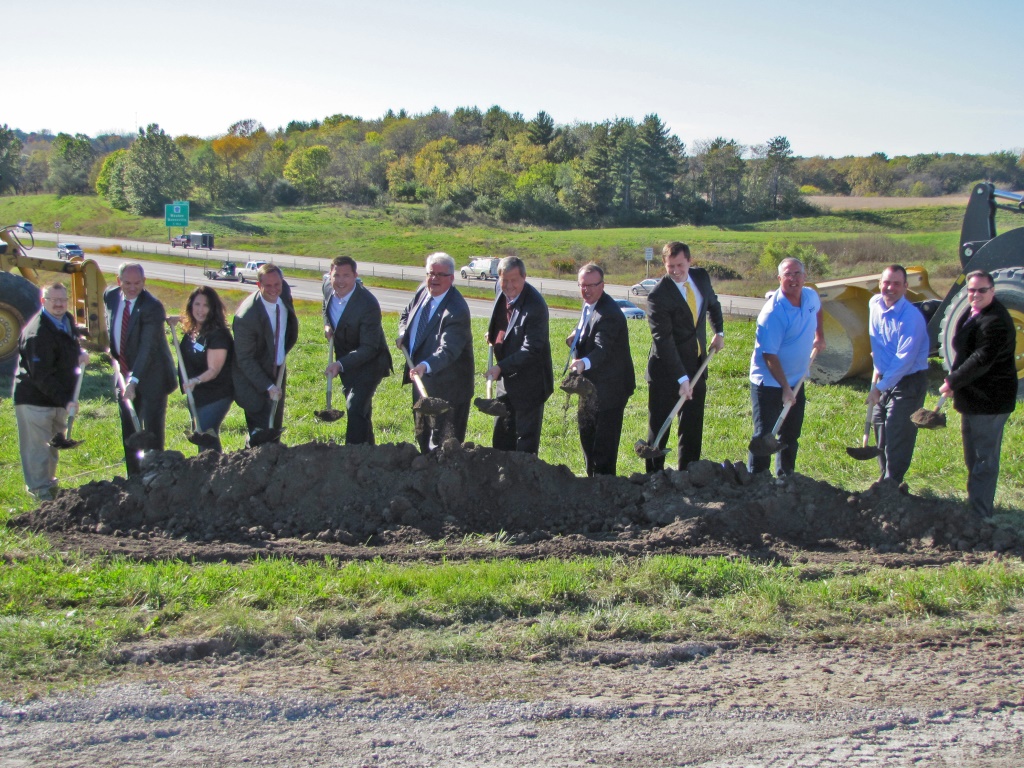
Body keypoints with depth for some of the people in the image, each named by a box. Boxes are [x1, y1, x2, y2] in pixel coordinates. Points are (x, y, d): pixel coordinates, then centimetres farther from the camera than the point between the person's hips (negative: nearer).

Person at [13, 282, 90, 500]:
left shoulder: (67, 320, 4)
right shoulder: (38, 333, -25)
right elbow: (42, 376, -29)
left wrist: (80, 353, 1)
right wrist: (65, 400, -33)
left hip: (60, 398, 9)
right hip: (35, 399, -9)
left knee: (53, 445, 20)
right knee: (38, 447, -2)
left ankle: (49, 483, 34)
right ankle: (41, 490, 8)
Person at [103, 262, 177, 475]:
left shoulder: (152, 307, -22)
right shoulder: (110, 296, -1)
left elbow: (147, 347, -27)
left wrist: (133, 380, -34)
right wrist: (113, 356, 7)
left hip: (151, 376, -7)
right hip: (124, 374, 7)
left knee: (152, 432, -4)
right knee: (128, 431, 14)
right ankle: (133, 477, 25)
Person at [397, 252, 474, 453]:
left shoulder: (457, 310, -26)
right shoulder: (423, 291, 0)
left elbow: (448, 350, -36)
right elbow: (406, 314, 20)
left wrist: (425, 366, -52)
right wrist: (403, 334, -1)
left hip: (444, 386, -9)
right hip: (421, 381, 9)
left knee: (442, 443, -2)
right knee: (422, 435, 24)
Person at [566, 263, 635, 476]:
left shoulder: (609, 314, -26)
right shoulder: (588, 306, 4)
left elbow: (602, 348, -39)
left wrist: (584, 362, -58)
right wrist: (577, 336, 1)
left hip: (608, 388, -10)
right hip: (591, 386, 10)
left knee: (604, 444, -3)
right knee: (586, 434, 22)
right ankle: (592, 477, 38)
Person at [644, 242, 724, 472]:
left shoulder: (701, 277, 0)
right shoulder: (658, 295, -19)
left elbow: (713, 304, 24)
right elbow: (663, 340, -22)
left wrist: (719, 332, 10)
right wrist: (681, 378, -26)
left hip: (696, 366, 6)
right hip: (666, 369, -5)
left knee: (693, 426, 10)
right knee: (659, 427, 2)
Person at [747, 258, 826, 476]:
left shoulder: (811, 296, -2)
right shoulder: (773, 312, -25)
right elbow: (769, 355, -24)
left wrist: (820, 336, 22)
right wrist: (785, 388, -23)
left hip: (796, 380, 7)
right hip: (769, 383, -7)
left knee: (791, 434, 17)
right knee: (764, 436, -5)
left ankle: (786, 477, 31)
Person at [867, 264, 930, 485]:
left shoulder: (912, 317, -21)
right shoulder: (875, 304, 1)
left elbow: (904, 360, -23)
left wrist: (879, 387, -21)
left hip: (909, 382, -7)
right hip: (885, 378, 7)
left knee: (898, 437, -10)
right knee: (880, 431, 13)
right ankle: (885, 479, 27)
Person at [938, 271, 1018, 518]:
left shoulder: (996, 321, -21)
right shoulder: (972, 313, 13)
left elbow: (982, 359, -26)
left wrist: (953, 381, -19)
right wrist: (954, 379, 10)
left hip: (989, 401, -11)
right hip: (973, 398, 11)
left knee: (984, 460, -5)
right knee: (973, 458, 20)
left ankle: (980, 514, -1)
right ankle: (976, 505, 31)